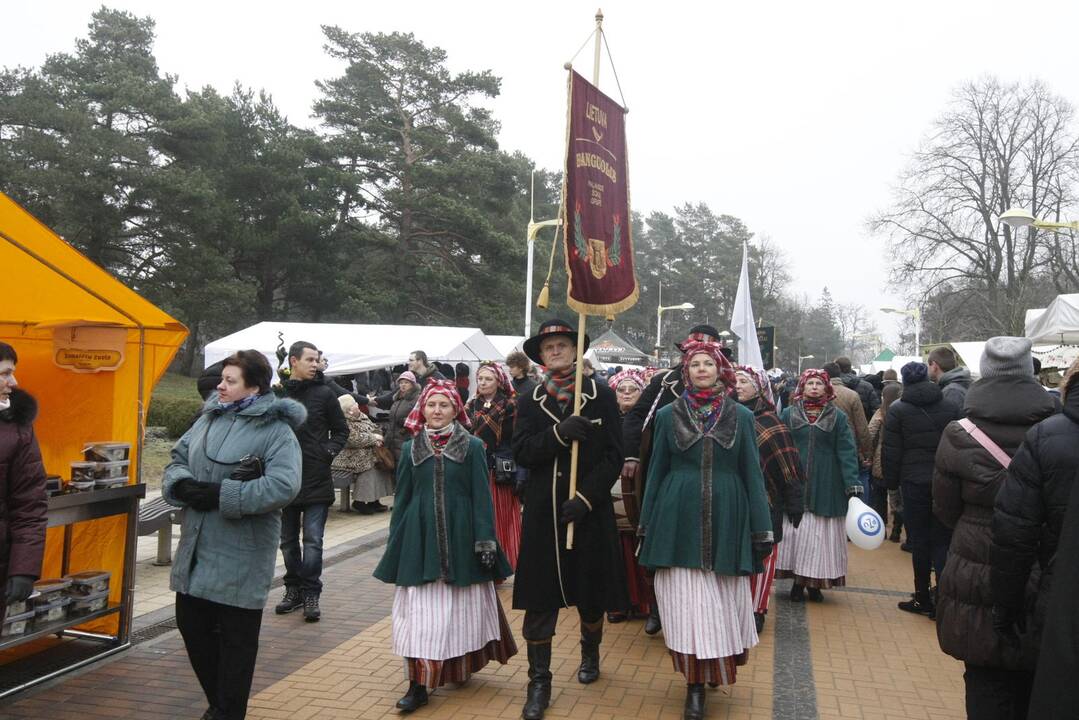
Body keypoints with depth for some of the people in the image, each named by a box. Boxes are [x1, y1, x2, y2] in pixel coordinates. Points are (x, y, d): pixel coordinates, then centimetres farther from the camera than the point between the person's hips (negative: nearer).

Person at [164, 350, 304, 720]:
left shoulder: (276, 430, -14)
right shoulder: (208, 419, 8)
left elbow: (283, 486, -25)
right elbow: (177, 461, 12)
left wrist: (220, 494, -23)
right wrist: (184, 485, -11)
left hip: (241, 556, -7)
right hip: (196, 549, 7)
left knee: (236, 637, 6)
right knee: (191, 625, 18)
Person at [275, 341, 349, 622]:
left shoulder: (324, 394, -1)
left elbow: (341, 430, 6)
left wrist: (329, 452, -7)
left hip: (317, 480, -2)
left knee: (313, 540, -2)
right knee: (288, 540, 13)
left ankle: (311, 593, 7)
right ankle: (294, 589, 27)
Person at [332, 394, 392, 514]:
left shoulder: (362, 416, 11)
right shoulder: (345, 423, -17)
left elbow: (375, 428, 15)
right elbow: (355, 439, -27)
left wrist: (377, 437, -8)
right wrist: (373, 438, -17)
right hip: (353, 458, -9)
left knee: (380, 467, -8)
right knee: (368, 468, -25)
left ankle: (373, 500, 1)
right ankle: (359, 502, -9)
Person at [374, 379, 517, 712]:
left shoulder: (473, 446, -1)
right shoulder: (410, 449, 6)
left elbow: (482, 497, -2)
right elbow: (402, 499, 9)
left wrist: (486, 540, -9)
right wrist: (395, 544, 7)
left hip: (460, 538, -1)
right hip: (420, 538, 1)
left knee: (461, 608, 10)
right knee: (420, 611, -1)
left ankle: (460, 668, 31)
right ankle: (419, 684, 5)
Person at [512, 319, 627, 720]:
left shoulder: (602, 397, 0)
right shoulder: (530, 401, 5)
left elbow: (613, 456, -4)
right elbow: (521, 453, -6)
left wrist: (586, 497, -14)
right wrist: (559, 434, -22)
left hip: (590, 509, -1)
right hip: (542, 511, 1)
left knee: (591, 590, 13)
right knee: (539, 598, 1)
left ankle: (590, 654, 40)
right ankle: (538, 682, 11)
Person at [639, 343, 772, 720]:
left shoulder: (741, 416, 5)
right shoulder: (669, 415, 5)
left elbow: (752, 474, 5)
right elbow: (657, 471, 8)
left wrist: (762, 530, 2)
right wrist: (647, 525, 7)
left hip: (725, 519, 1)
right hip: (680, 519, 0)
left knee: (723, 598, 7)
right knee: (688, 599, -1)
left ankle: (716, 669, 30)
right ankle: (695, 685, 10)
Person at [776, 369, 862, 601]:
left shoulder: (838, 417, 3)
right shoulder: (788, 414, 5)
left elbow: (847, 452, -4)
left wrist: (853, 485, -13)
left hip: (826, 486, 0)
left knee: (822, 534, 3)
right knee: (796, 533, 2)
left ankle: (816, 583, 16)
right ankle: (798, 582, 14)